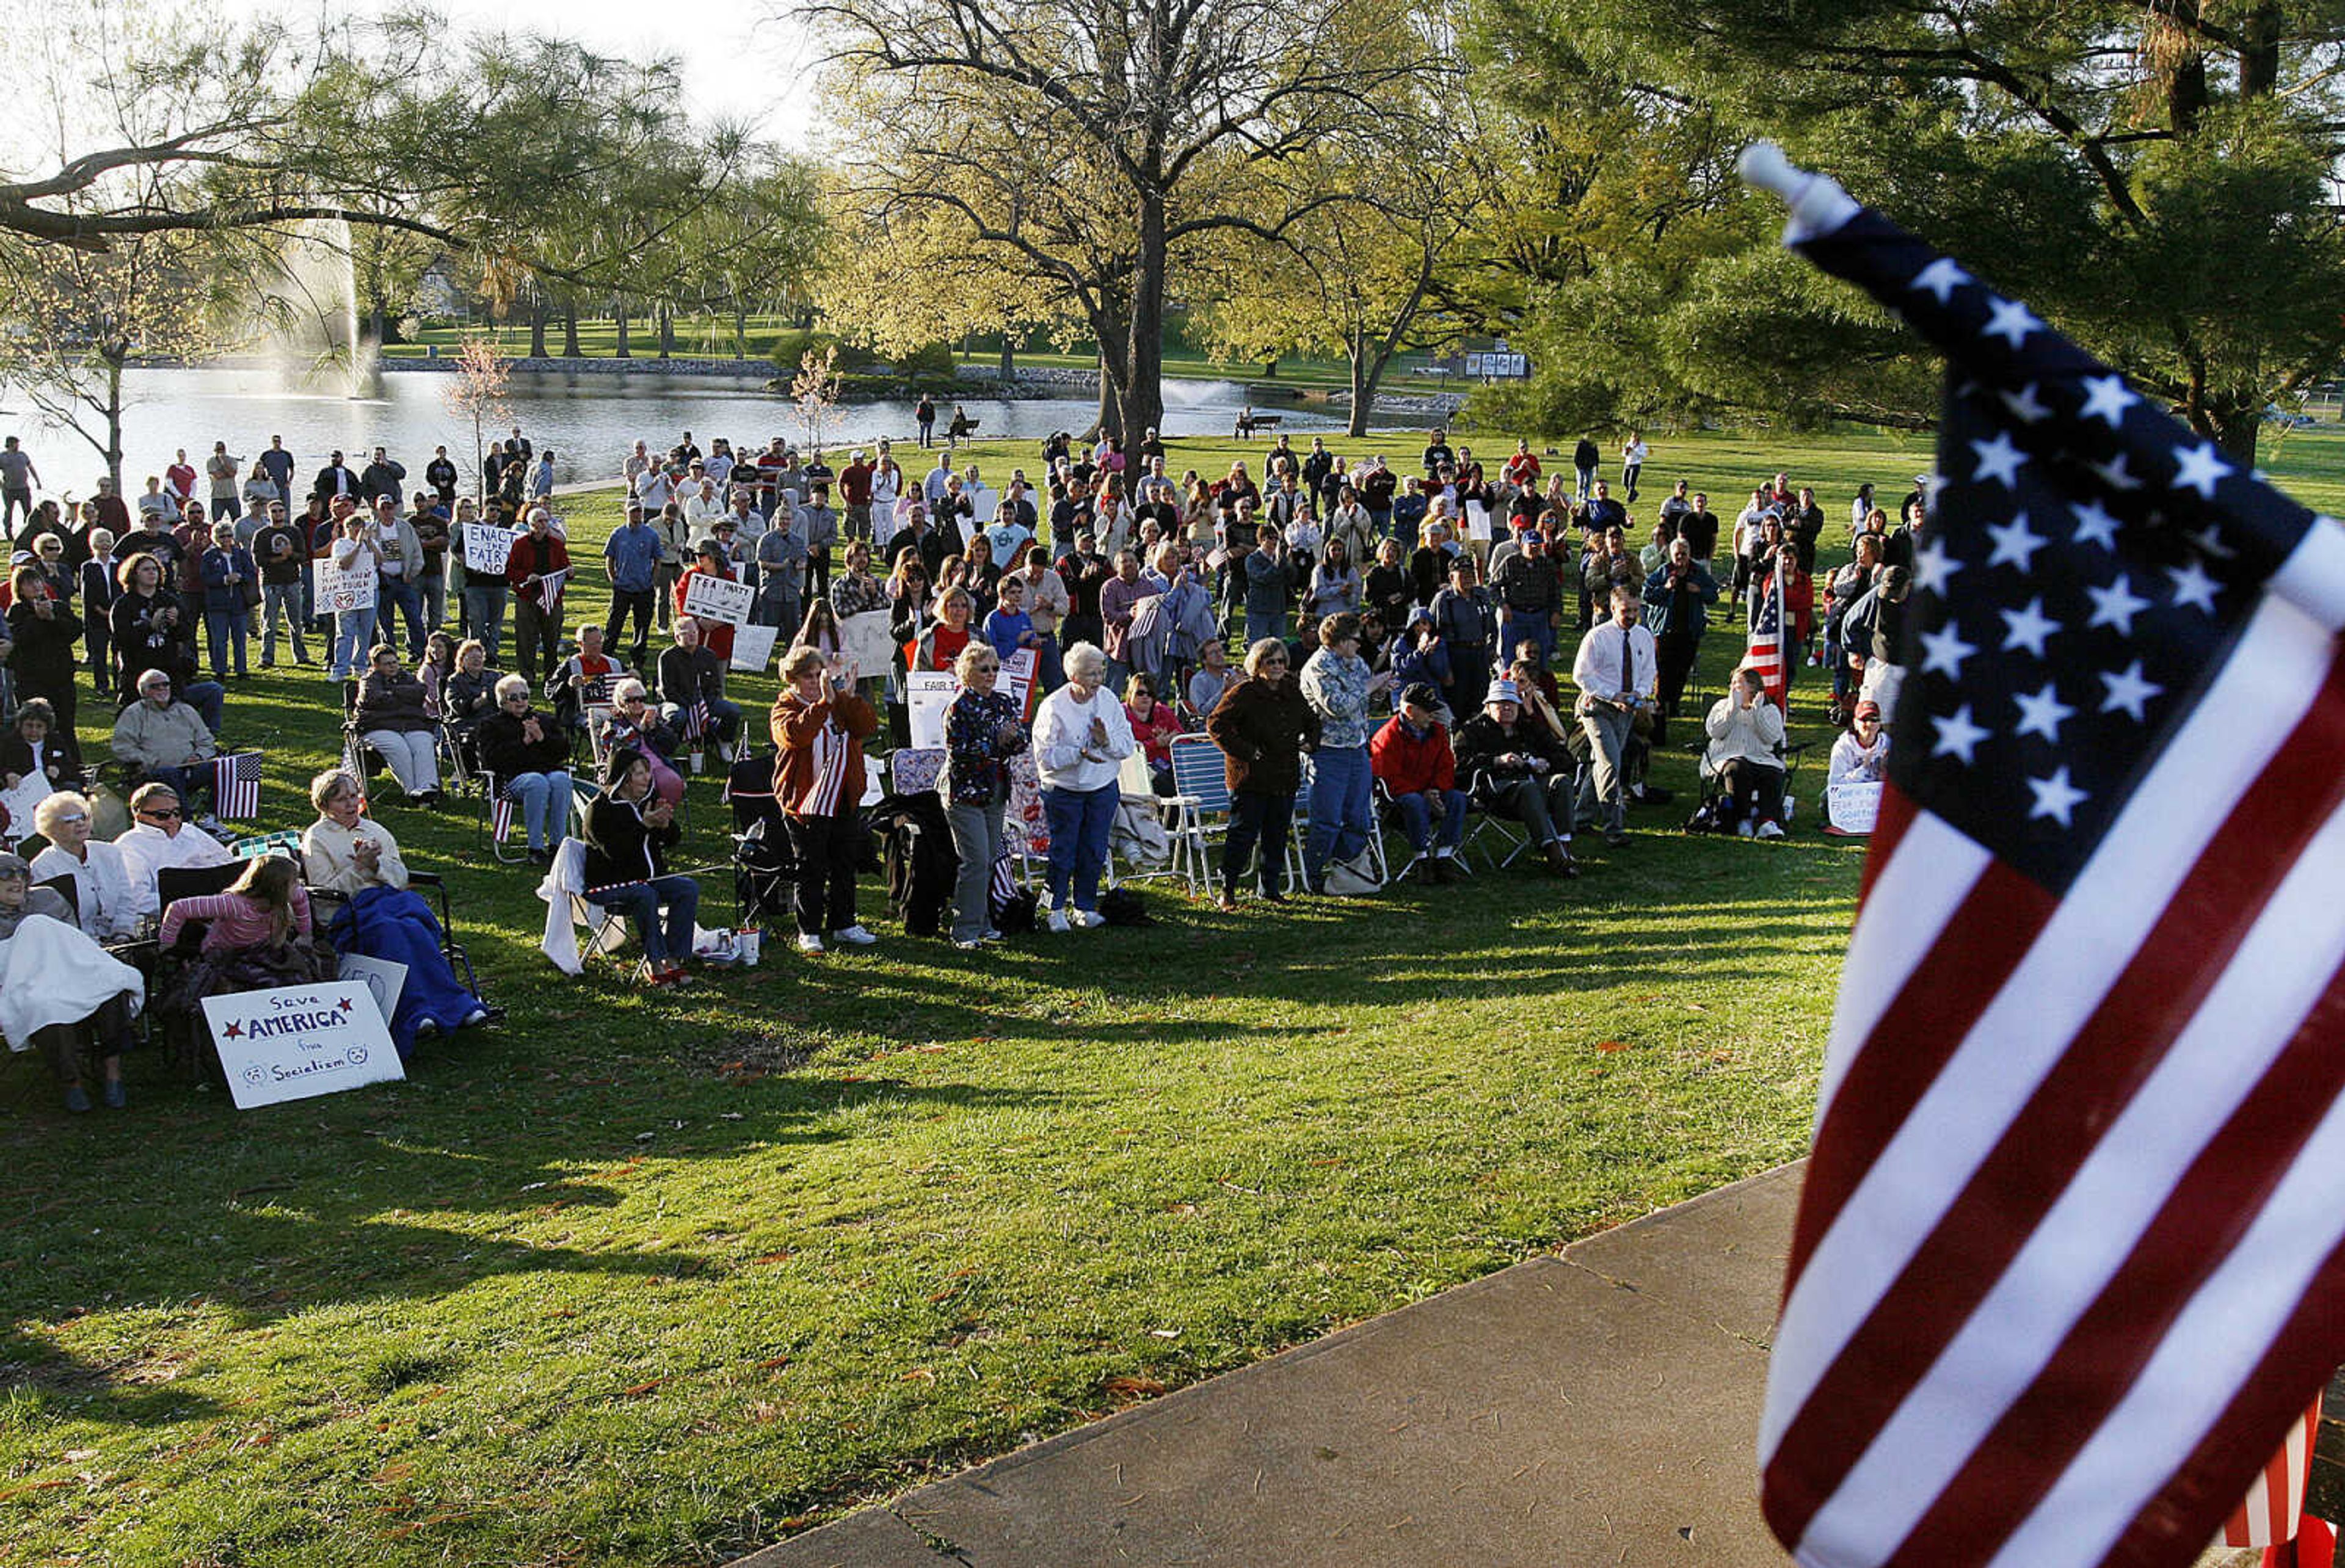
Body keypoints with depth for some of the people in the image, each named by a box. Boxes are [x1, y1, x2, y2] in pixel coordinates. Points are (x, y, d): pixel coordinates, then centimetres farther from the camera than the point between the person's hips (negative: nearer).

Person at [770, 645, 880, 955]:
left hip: (845, 799, 5)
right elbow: (795, 735, -25)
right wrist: (824, 702, -28)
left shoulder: (843, 703, 11)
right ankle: (809, 930, 10)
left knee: (844, 865, 13)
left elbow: (868, 728, -4)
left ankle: (843, 923, 25)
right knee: (811, 869, 0)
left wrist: (850, 696, -16)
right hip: (806, 801, -5)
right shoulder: (786, 707, -3)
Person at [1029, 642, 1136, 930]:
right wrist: (1080, 753, -28)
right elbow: (1045, 755, -17)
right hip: (1064, 791, -4)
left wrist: (1107, 741, -18)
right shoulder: (1053, 707, -13)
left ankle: (1085, 906, 24)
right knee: (1062, 852, 3)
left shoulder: (1109, 701, 0)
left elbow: (1128, 745, 1)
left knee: (1095, 852, 9)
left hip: (1103, 789, 4)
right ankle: (1056, 908, 19)